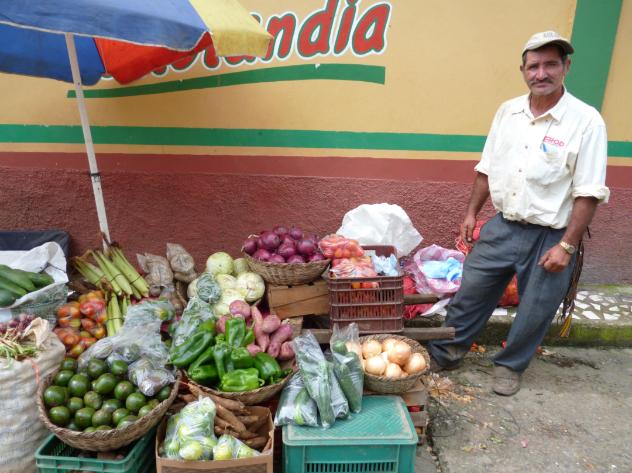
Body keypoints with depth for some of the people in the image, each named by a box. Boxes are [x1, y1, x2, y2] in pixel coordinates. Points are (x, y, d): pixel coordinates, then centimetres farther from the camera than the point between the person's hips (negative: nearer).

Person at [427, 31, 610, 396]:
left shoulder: (586, 121, -12)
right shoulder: (508, 111, 3)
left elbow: (589, 194, -13)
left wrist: (567, 246, -15)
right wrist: (472, 212, 10)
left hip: (549, 237, -4)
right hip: (503, 226, 4)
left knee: (534, 313, 10)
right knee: (470, 293, 11)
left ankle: (511, 366, 35)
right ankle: (446, 354, 31)